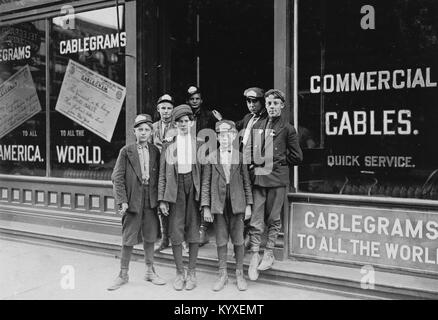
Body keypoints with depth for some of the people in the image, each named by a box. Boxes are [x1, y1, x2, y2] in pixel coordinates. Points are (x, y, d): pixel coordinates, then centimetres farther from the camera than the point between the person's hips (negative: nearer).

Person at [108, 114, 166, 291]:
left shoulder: (155, 151, 6)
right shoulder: (126, 151, -2)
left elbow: (158, 176, 9)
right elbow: (117, 178, -5)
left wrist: (159, 198, 1)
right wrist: (122, 201, -13)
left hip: (151, 201, 3)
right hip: (133, 200, -3)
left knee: (150, 237, 12)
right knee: (128, 239, 4)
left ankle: (150, 271, 26)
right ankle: (123, 274, 18)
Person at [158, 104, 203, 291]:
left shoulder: (199, 143, 7)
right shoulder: (168, 145, 9)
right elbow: (162, 174, 8)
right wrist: (162, 199, 0)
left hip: (194, 186, 0)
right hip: (175, 188, 1)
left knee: (193, 231, 4)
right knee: (175, 232, 0)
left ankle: (191, 273, 17)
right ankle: (180, 273, 15)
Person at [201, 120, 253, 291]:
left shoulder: (240, 156, 3)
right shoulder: (211, 157, 3)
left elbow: (247, 182, 5)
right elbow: (206, 184, 3)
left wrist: (249, 205, 2)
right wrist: (206, 207, -2)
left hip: (237, 203, 0)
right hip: (218, 204, 0)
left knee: (238, 240, 6)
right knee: (221, 241, 7)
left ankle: (239, 274, 19)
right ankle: (222, 275, 19)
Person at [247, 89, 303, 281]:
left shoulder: (288, 129, 1)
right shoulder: (257, 126, 11)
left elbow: (297, 157, 4)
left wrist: (279, 163, 3)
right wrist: (254, 164, 6)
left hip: (277, 178, -2)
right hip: (257, 177, 3)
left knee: (273, 219, 7)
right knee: (255, 220, 1)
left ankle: (269, 255, 19)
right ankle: (254, 256, 8)